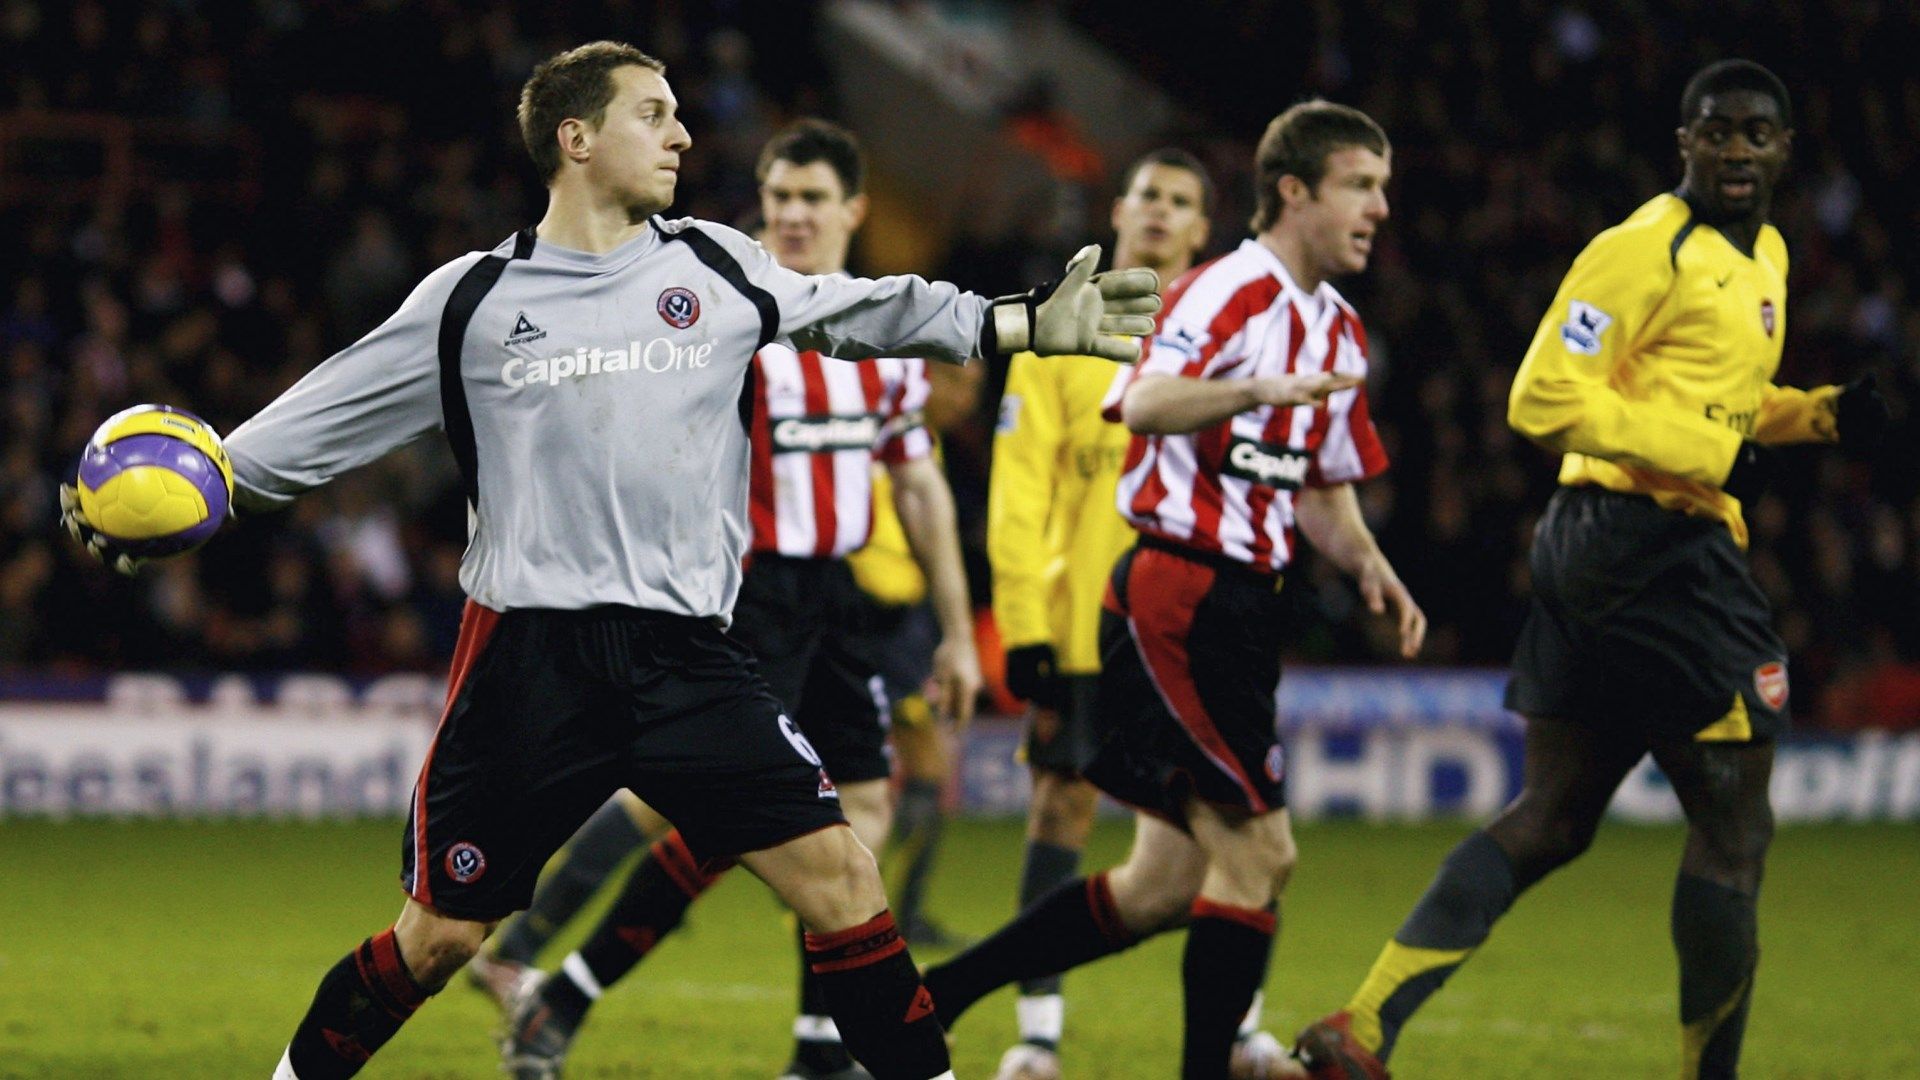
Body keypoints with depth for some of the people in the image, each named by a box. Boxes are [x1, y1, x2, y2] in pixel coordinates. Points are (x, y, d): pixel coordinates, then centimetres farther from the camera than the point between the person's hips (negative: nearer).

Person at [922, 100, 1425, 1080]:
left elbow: (1324, 490, 25)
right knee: (1257, 853, -10)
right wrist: (1258, 389, -47)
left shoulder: (1336, 331, 17)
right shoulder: (1231, 291, -12)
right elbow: (1146, 403, -30)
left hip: (1238, 607, 9)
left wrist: (1368, 565, 5)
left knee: (1164, 887, 10)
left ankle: (931, 995, 18)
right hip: (1178, 589, -9)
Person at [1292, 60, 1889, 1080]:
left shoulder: (1765, 256, 19)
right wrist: (1705, 455, -19)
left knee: (1552, 815, 10)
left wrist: (1815, 414, 14)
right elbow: (1546, 397, -16)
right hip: (1648, 537, -10)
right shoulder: (1646, 249, -11)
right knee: (1732, 823, -4)